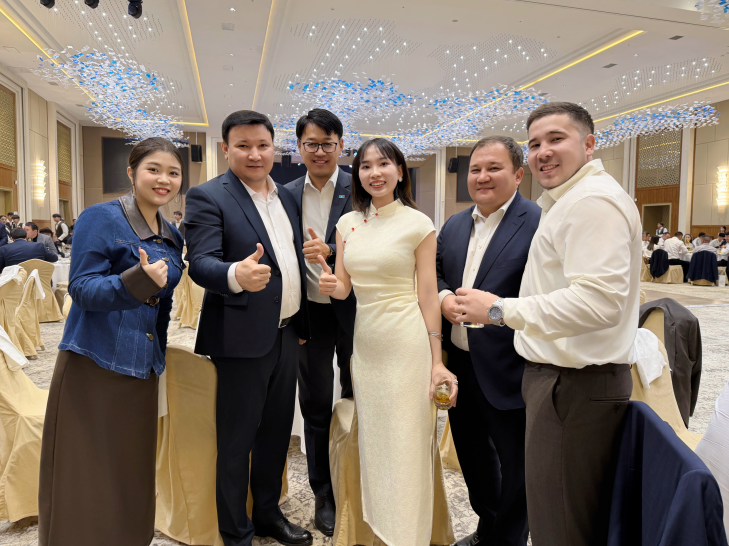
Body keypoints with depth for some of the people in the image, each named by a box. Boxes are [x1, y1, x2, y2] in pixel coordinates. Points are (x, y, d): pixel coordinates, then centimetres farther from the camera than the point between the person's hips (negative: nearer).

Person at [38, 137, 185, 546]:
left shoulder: (172, 237, 11)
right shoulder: (102, 218, -8)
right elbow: (82, 289, -15)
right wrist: (136, 280, -30)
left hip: (142, 372, 6)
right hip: (94, 368, -5)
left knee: (131, 478, 13)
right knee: (86, 479, 5)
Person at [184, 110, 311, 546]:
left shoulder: (286, 196, 11)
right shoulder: (208, 197, -9)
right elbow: (200, 263, -19)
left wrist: (302, 321, 15)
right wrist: (236, 275, -41)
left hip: (287, 333, 7)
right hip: (243, 337, -6)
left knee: (277, 432, 18)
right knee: (237, 441, 8)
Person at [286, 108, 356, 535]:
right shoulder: (288, 195, 5)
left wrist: (331, 252, -25)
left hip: (353, 311, -2)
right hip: (310, 313, 3)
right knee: (316, 407, 13)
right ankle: (324, 495, 32)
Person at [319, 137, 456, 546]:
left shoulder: (418, 224, -6)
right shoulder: (347, 223, 7)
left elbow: (428, 294, -6)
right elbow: (343, 287, 12)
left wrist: (437, 361, -8)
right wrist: (329, 286, -12)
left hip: (406, 343, -5)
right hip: (363, 341, 5)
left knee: (407, 444, 3)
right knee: (371, 441, 15)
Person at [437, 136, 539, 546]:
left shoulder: (540, 224, -12)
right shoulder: (454, 225, 10)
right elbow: (437, 274, 16)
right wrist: (443, 296, -5)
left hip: (505, 369, -7)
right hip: (459, 362, 7)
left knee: (515, 463, 11)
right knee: (471, 451, 23)